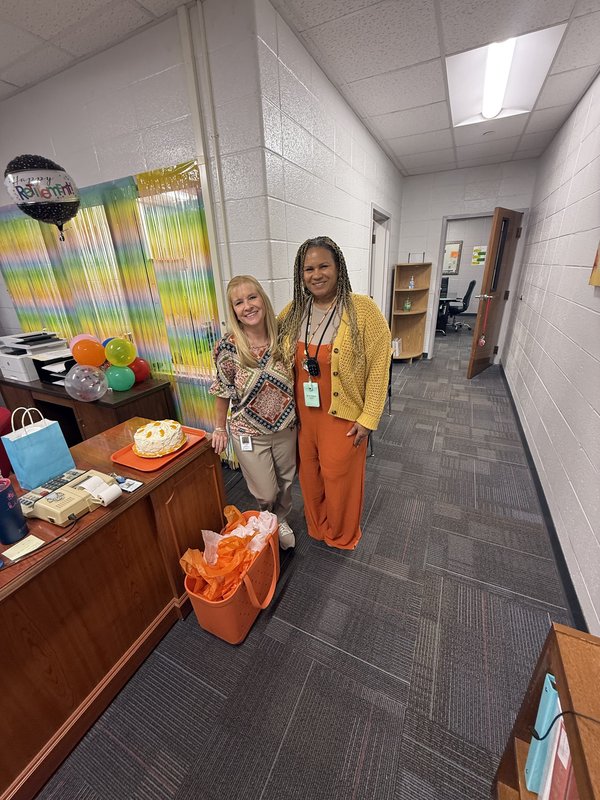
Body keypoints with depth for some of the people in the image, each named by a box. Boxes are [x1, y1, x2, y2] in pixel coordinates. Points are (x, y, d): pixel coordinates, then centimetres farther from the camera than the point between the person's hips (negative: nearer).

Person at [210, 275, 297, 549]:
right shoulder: (228, 348, -18)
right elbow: (223, 392, -6)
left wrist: (295, 415, 5)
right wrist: (220, 428, 2)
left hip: (285, 427, 3)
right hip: (249, 434, -2)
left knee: (285, 482, 21)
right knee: (266, 493, 11)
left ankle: (282, 520, 53)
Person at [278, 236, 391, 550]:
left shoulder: (362, 309, -15)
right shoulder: (293, 312, -1)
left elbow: (379, 366, -13)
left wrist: (369, 418, -13)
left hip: (342, 416, -4)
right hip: (302, 414, 5)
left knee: (339, 477, 15)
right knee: (309, 474, 21)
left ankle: (342, 535, 45)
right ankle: (316, 526, 51)